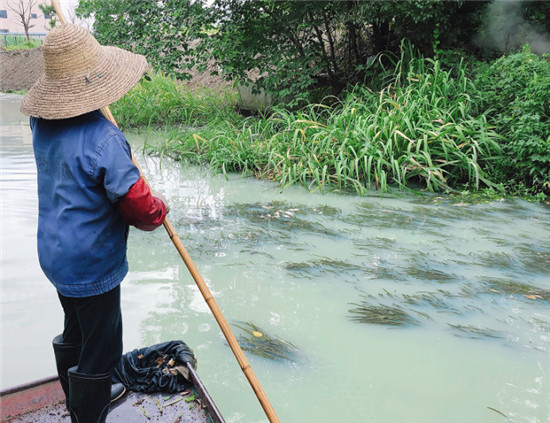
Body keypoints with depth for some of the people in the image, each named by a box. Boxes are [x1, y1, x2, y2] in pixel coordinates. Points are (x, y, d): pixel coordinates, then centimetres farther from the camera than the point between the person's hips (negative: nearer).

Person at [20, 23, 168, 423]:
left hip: (55, 255, 9)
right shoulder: (103, 139, -28)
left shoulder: (43, 124, -2)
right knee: (102, 346, 8)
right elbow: (140, 207, -26)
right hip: (93, 265, -9)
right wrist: (159, 208, -4)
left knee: (76, 331, 27)